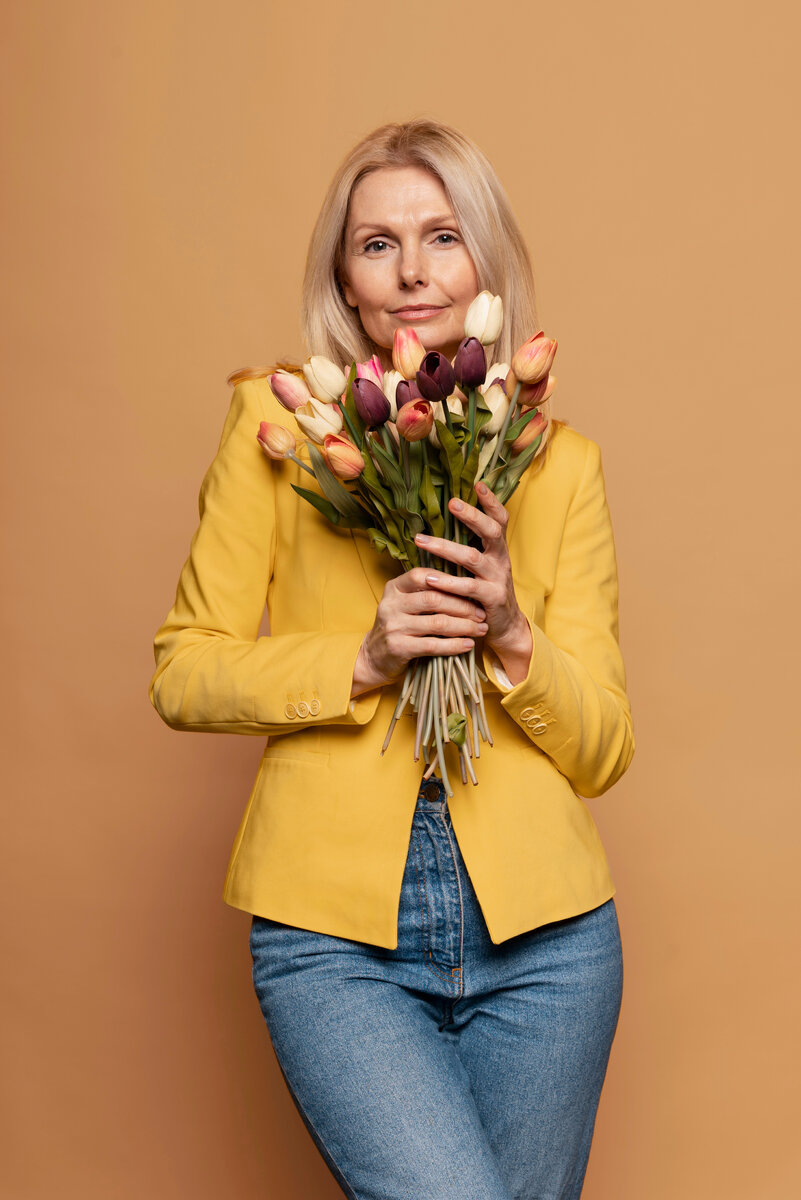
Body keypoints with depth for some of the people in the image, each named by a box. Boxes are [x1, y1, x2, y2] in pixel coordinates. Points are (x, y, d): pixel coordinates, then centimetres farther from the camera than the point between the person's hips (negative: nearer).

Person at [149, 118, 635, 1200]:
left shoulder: (563, 463, 7)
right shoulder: (279, 422, 1)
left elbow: (602, 751, 6)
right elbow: (183, 672, 1)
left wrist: (512, 636, -12)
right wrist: (361, 659, -14)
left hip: (539, 930, 3)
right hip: (335, 933, -2)